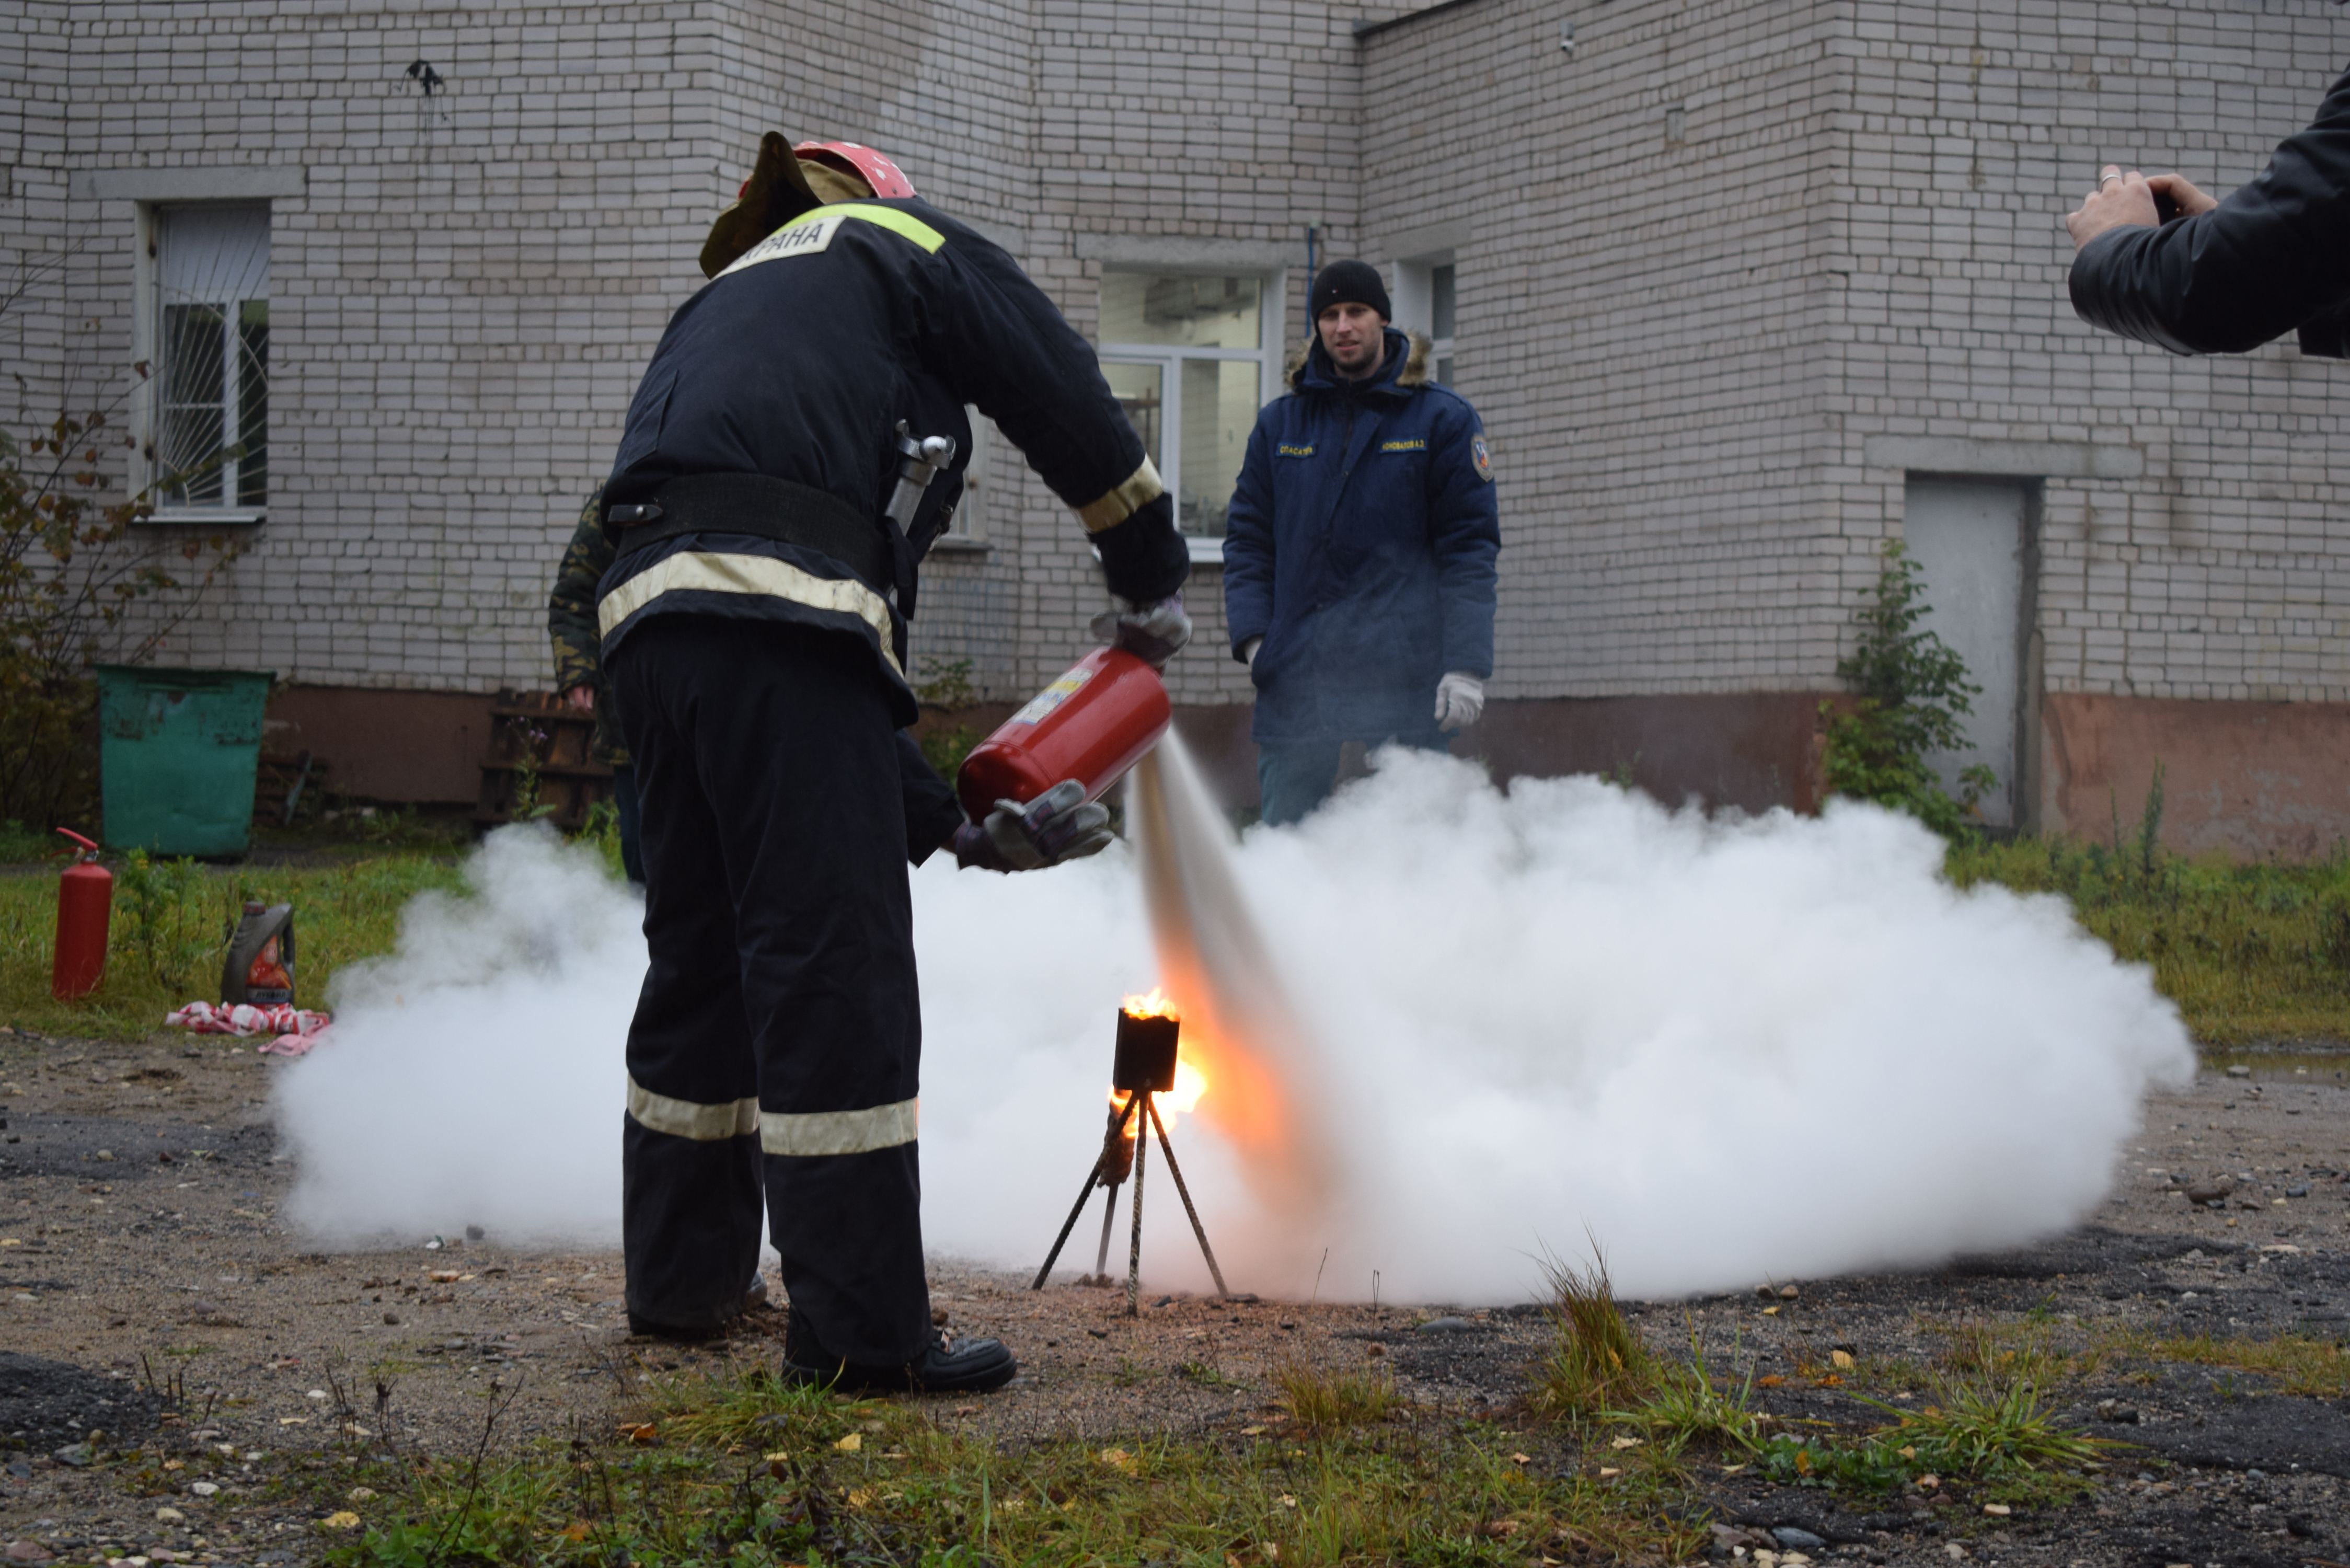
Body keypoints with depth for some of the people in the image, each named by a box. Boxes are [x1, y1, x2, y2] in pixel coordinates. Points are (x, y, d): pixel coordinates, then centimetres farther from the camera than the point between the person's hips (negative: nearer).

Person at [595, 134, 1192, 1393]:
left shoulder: (723, 308, 37)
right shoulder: (908, 247, 20)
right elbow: (1073, 413, 10)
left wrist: (952, 824, 29)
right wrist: (1150, 584, 27)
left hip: (645, 612, 8)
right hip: (777, 602, -8)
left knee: (703, 949, 20)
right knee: (836, 961, -5)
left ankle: (683, 1279, 31)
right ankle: (860, 1330, -3)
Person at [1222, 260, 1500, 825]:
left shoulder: (1443, 420, 5)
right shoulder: (1279, 424, 14)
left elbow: (1470, 545, 1)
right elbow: (1248, 539, 16)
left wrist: (1466, 666, -9)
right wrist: (1253, 636, 0)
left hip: (1406, 688, -3)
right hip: (1296, 682, 3)